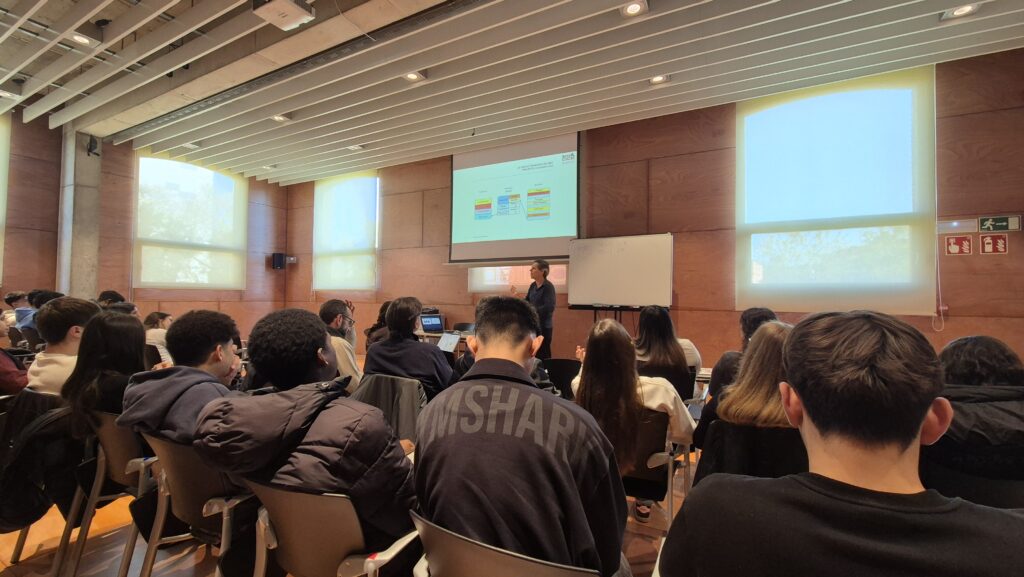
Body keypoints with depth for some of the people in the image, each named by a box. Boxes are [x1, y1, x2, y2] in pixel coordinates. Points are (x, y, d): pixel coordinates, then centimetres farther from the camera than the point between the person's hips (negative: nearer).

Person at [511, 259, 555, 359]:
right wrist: (516, 298, -2)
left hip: (543, 326, -7)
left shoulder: (548, 286, -14)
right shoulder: (533, 285, 8)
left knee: (543, 355, -1)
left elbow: (549, 307, -24)